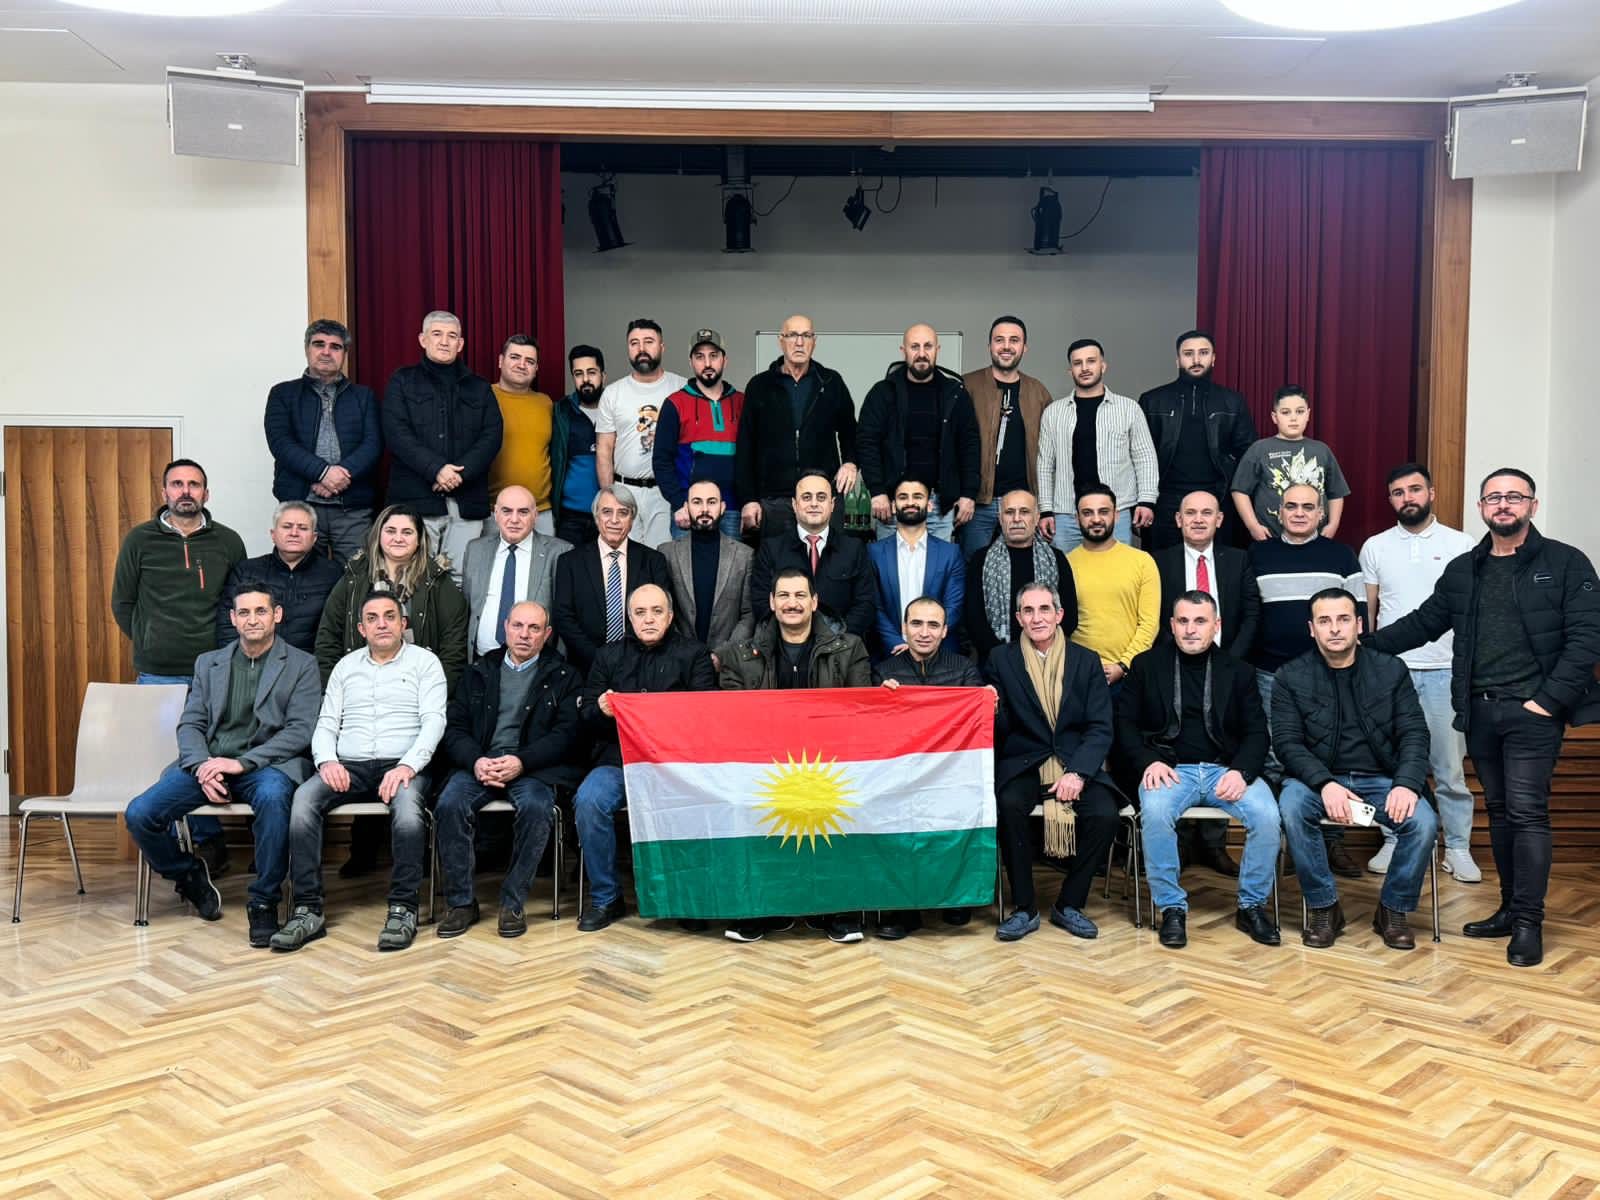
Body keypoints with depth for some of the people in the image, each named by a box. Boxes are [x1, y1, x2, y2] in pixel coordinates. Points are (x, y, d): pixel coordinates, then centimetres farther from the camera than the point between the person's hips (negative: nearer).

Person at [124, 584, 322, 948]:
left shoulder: (301, 665, 7)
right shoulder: (208, 663, 20)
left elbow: (301, 730, -4)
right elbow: (190, 724, 12)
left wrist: (243, 762, -15)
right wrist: (202, 765, -10)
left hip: (266, 764, -4)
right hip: (208, 763, 4)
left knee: (273, 796, -40)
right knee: (139, 814, -19)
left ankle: (263, 902, -23)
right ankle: (190, 876, 11)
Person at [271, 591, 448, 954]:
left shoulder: (424, 661, 9)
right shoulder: (346, 666, 21)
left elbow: (433, 720, -3)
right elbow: (326, 724, 15)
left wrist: (407, 766, -19)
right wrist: (327, 761, -8)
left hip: (401, 764, -3)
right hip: (347, 765, 3)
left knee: (407, 802, -38)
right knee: (304, 797, -27)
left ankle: (402, 909, -29)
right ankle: (308, 910, -26)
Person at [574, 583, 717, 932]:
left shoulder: (693, 654, 12)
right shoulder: (608, 655, 18)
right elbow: (585, 712, 13)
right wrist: (602, 710, -11)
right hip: (618, 759, 2)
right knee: (588, 800, -28)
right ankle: (605, 897, -10)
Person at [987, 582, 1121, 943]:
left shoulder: (1086, 661, 7)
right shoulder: (1001, 660, 6)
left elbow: (1100, 727, 0)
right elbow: (1000, 728, 4)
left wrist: (1078, 772, -15)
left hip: (1076, 764, 1)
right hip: (1023, 764, -1)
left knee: (1104, 814, -27)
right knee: (1009, 805, -32)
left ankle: (1069, 904, -5)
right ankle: (1024, 907, -14)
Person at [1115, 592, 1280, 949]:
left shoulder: (1238, 672, 12)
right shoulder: (1147, 665, 9)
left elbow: (1256, 732, 7)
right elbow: (1126, 722, 7)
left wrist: (1241, 771, -13)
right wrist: (1148, 762, -11)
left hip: (1225, 769, 1)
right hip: (1170, 769, -1)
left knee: (1266, 813, -27)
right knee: (1154, 811, -34)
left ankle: (1252, 905, -6)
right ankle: (1172, 908, -17)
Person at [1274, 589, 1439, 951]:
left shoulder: (1391, 670, 5)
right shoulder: (1291, 677, 1)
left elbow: (1414, 733, 0)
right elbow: (1286, 741, -6)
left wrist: (1407, 784, -19)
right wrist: (1325, 784, -24)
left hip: (1381, 779, 1)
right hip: (1317, 778, -1)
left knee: (1423, 822, -27)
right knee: (1291, 808, -33)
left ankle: (1393, 909, -2)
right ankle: (1323, 908, -13)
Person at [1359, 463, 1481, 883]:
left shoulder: (1461, 545, 3)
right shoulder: (1375, 547, 7)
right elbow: (1366, 611, 9)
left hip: (1444, 671, -1)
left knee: (1450, 766, 2)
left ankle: (1458, 847, 12)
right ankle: (1393, 842, 17)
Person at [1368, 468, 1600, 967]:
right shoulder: (1462, 570, 13)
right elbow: (1424, 622, 15)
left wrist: (1549, 699, -14)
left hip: (1531, 711, -5)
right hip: (1479, 711, 5)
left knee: (1527, 811, -7)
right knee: (1499, 811, 11)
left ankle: (1529, 922, 0)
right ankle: (1510, 909, 20)